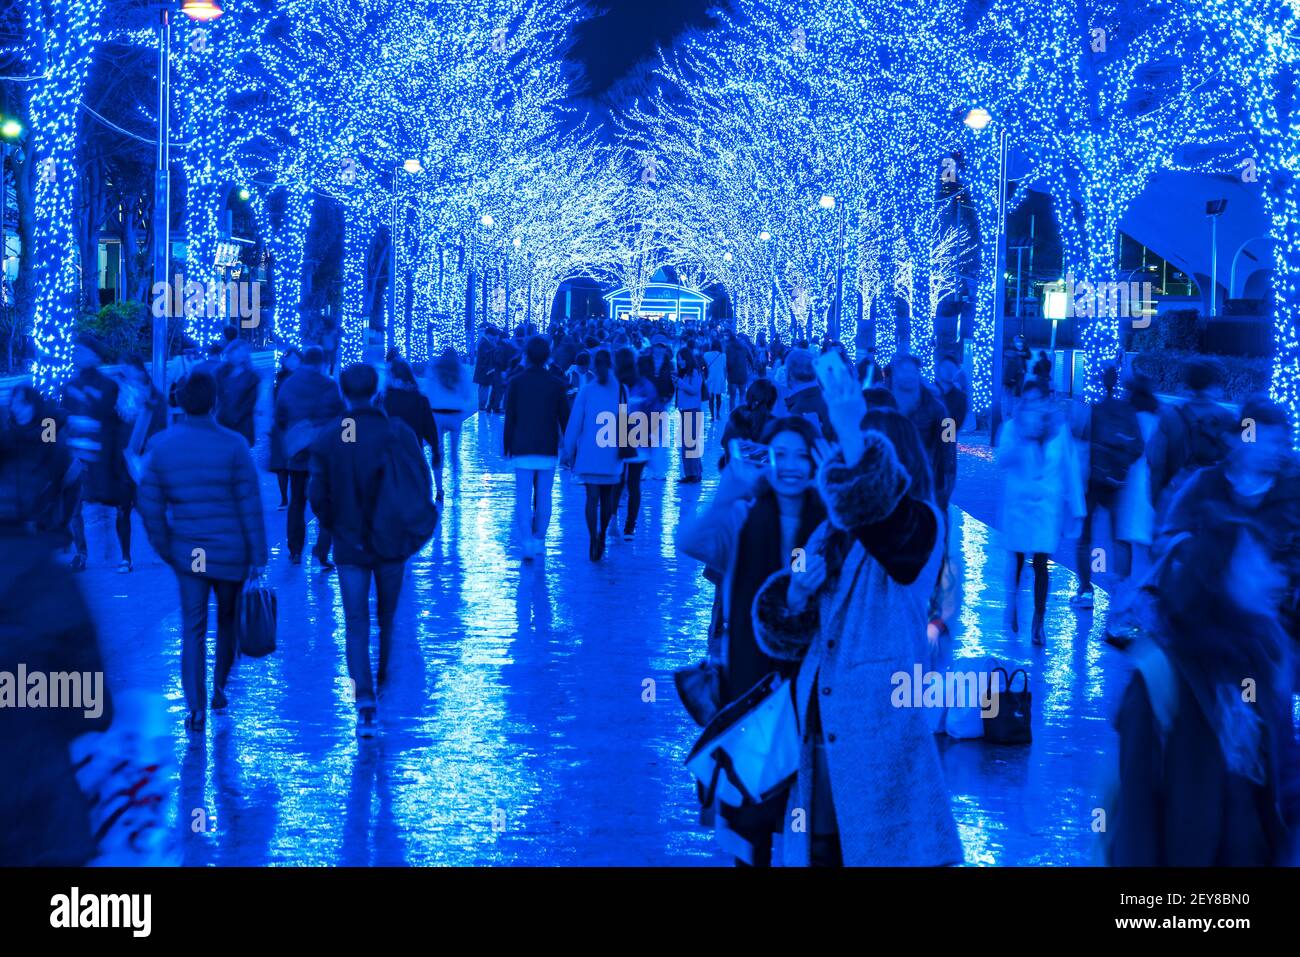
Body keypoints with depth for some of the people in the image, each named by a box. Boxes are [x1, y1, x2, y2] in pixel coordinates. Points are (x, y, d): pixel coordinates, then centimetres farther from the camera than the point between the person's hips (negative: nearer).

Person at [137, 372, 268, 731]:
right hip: (231, 553, -2)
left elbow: (150, 505, 0)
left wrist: (164, 548, 12)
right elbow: (250, 505, -10)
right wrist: (258, 556, -5)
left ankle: (196, 708, 1)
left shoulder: (161, 445, -2)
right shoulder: (233, 445, -10)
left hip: (187, 553, 2)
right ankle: (219, 688, 31)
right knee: (228, 620, 19)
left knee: (192, 628, 6)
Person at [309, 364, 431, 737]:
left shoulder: (326, 438, -7)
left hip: (349, 547, -1)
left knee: (356, 626, 1)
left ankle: (366, 704, -10)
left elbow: (318, 495, -7)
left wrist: (335, 525, 11)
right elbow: (422, 484, -7)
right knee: (388, 620, 18)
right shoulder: (398, 432, -8)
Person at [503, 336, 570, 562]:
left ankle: (526, 543, -14)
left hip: (522, 449, -1)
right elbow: (565, 418, 5)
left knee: (523, 498, -2)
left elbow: (509, 418, -1)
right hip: (548, 449, 1)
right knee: (544, 497, 11)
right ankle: (539, 540, 17)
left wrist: (507, 446, 7)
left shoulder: (516, 383, -1)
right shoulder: (556, 384, 2)